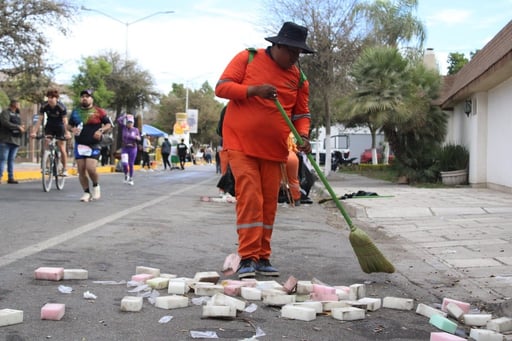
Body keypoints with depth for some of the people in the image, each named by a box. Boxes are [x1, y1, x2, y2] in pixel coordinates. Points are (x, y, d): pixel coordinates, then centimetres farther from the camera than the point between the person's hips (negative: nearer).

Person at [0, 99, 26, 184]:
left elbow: (20, 125, 26)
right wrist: (18, 127, -18)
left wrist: (22, 127, 2)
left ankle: (11, 177, 9)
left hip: (15, 140, 7)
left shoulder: (17, 115, 21)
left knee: (11, 159, 8)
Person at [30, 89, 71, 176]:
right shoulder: (44, 106, -18)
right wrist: (34, 131, -30)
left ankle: (65, 169, 8)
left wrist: (67, 133, -46)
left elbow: (65, 121, -33)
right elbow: (40, 120, -20)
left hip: (59, 127, -3)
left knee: (62, 149, -4)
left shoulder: (61, 107, -26)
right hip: (49, 126, 3)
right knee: (47, 144, -16)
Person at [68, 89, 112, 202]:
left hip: (94, 145, -4)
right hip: (79, 145, 4)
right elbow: (70, 125, 22)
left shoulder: (99, 111, -1)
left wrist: (101, 130, -12)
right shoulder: (75, 112, 10)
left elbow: (109, 124, 5)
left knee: (91, 168, -16)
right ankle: (86, 192, 13)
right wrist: (73, 129, 0)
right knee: (81, 170, 1)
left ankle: (96, 186, 12)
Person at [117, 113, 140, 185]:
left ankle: (131, 179, 17)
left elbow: (139, 139, 6)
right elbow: (119, 120, -10)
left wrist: (137, 138, -15)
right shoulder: (123, 128, 2)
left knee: (131, 164, 4)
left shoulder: (135, 129, 4)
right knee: (124, 163, -16)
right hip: (124, 148, -1)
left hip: (133, 148, 1)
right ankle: (126, 175, 12)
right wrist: (125, 116, -3)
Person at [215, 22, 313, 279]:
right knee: (249, 199, -11)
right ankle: (247, 258, -7)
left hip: (274, 150, 4)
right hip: (241, 144, -4)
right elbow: (221, 87, -5)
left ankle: (262, 258, 15)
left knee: (269, 204, 6)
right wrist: (253, 90, -20)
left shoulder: (298, 78, 8)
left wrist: (303, 135, -8)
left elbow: (301, 113, 13)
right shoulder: (248, 58, -1)